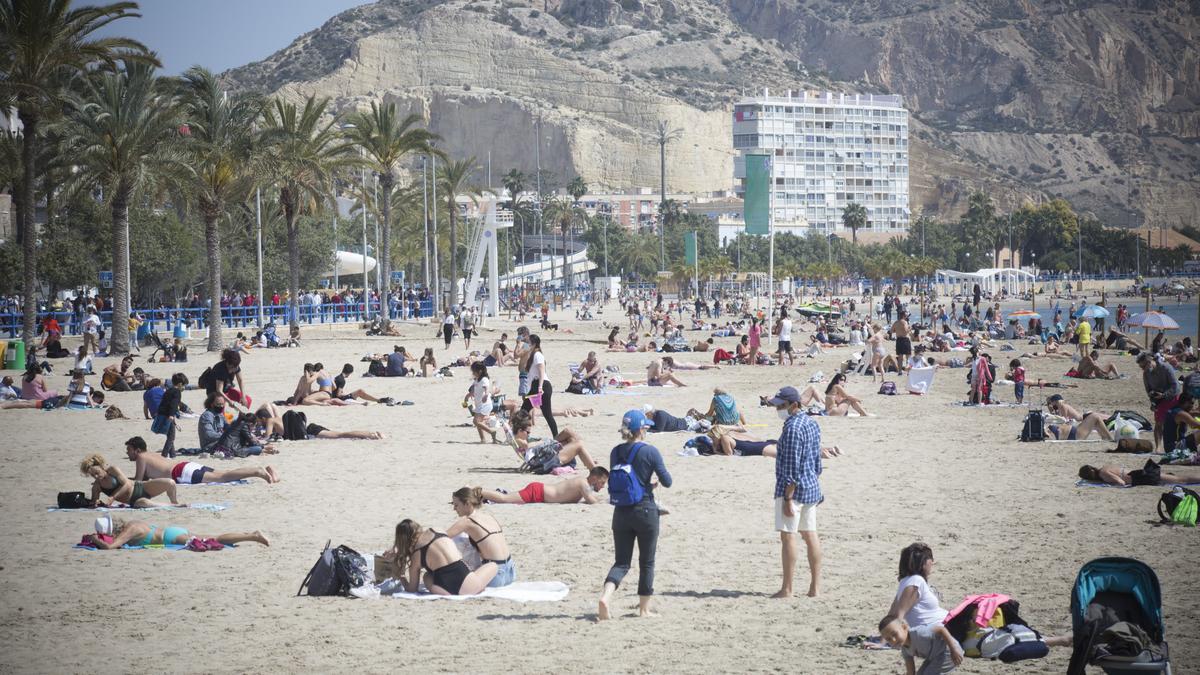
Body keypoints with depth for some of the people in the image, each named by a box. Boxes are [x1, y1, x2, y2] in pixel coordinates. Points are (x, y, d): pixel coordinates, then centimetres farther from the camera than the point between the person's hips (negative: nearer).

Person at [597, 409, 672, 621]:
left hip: (621, 512, 4)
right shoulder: (649, 451, -11)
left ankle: (606, 596, -17)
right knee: (647, 562, 11)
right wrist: (655, 481, 15)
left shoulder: (616, 452, 4)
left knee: (621, 562, 7)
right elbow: (667, 482, -8)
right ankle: (644, 608, 18)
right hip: (645, 511, -4)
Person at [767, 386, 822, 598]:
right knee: (810, 534, 11)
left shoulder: (792, 428, -18)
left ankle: (787, 589, -5)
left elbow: (792, 468, -20)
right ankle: (815, 586, 12)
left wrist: (788, 498, -20)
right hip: (812, 486, 10)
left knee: (788, 535, -5)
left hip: (793, 488, -10)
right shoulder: (811, 423, 12)